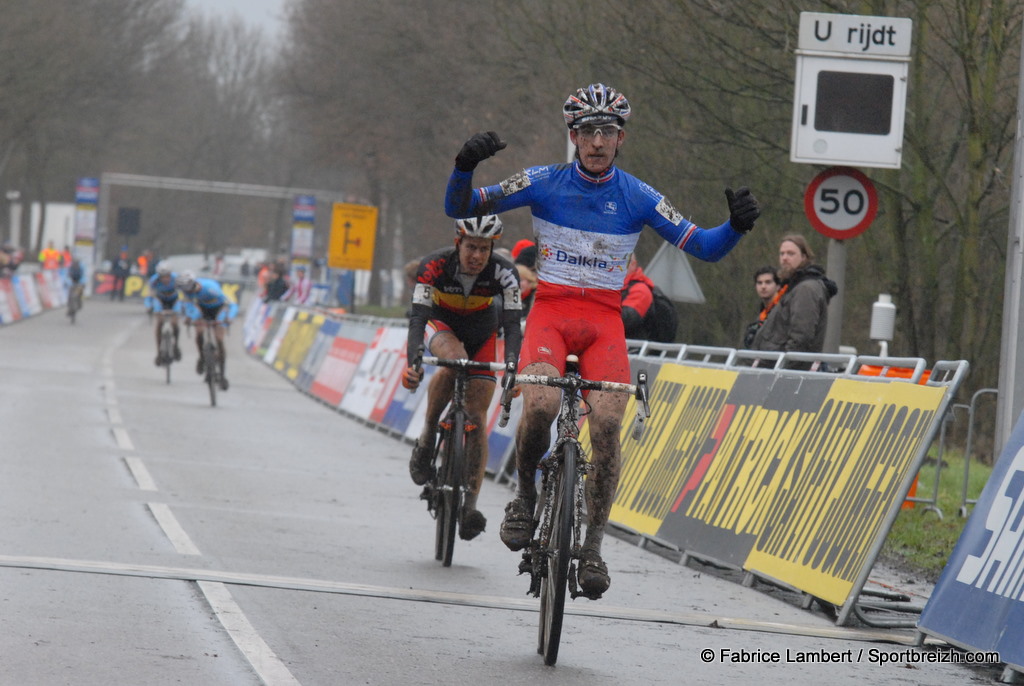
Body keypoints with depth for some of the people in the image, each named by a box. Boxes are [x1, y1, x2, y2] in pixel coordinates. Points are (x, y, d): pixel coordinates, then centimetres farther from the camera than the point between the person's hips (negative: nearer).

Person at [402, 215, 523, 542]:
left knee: (476, 417, -10)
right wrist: (413, 362, -53)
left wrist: (511, 367, -50)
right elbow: (417, 316, -37)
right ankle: (427, 439, -20)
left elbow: (512, 324, -33)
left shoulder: (503, 272, -29)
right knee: (454, 359, -37)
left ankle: (470, 504, -7)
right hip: (442, 326, -1)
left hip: (482, 334, 1)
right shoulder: (435, 265, -31)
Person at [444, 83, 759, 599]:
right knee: (541, 406, -29)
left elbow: (703, 247, 2)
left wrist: (736, 226, -19)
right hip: (550, 311, -1)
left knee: (607, 426, -20)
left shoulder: (638, 198, 2)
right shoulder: (544, 183, 0)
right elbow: (460, 208, -1)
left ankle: (592, 547, -7)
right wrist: (465, 166, -22)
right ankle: (525, 493, 0)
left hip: (604, 321, 1)